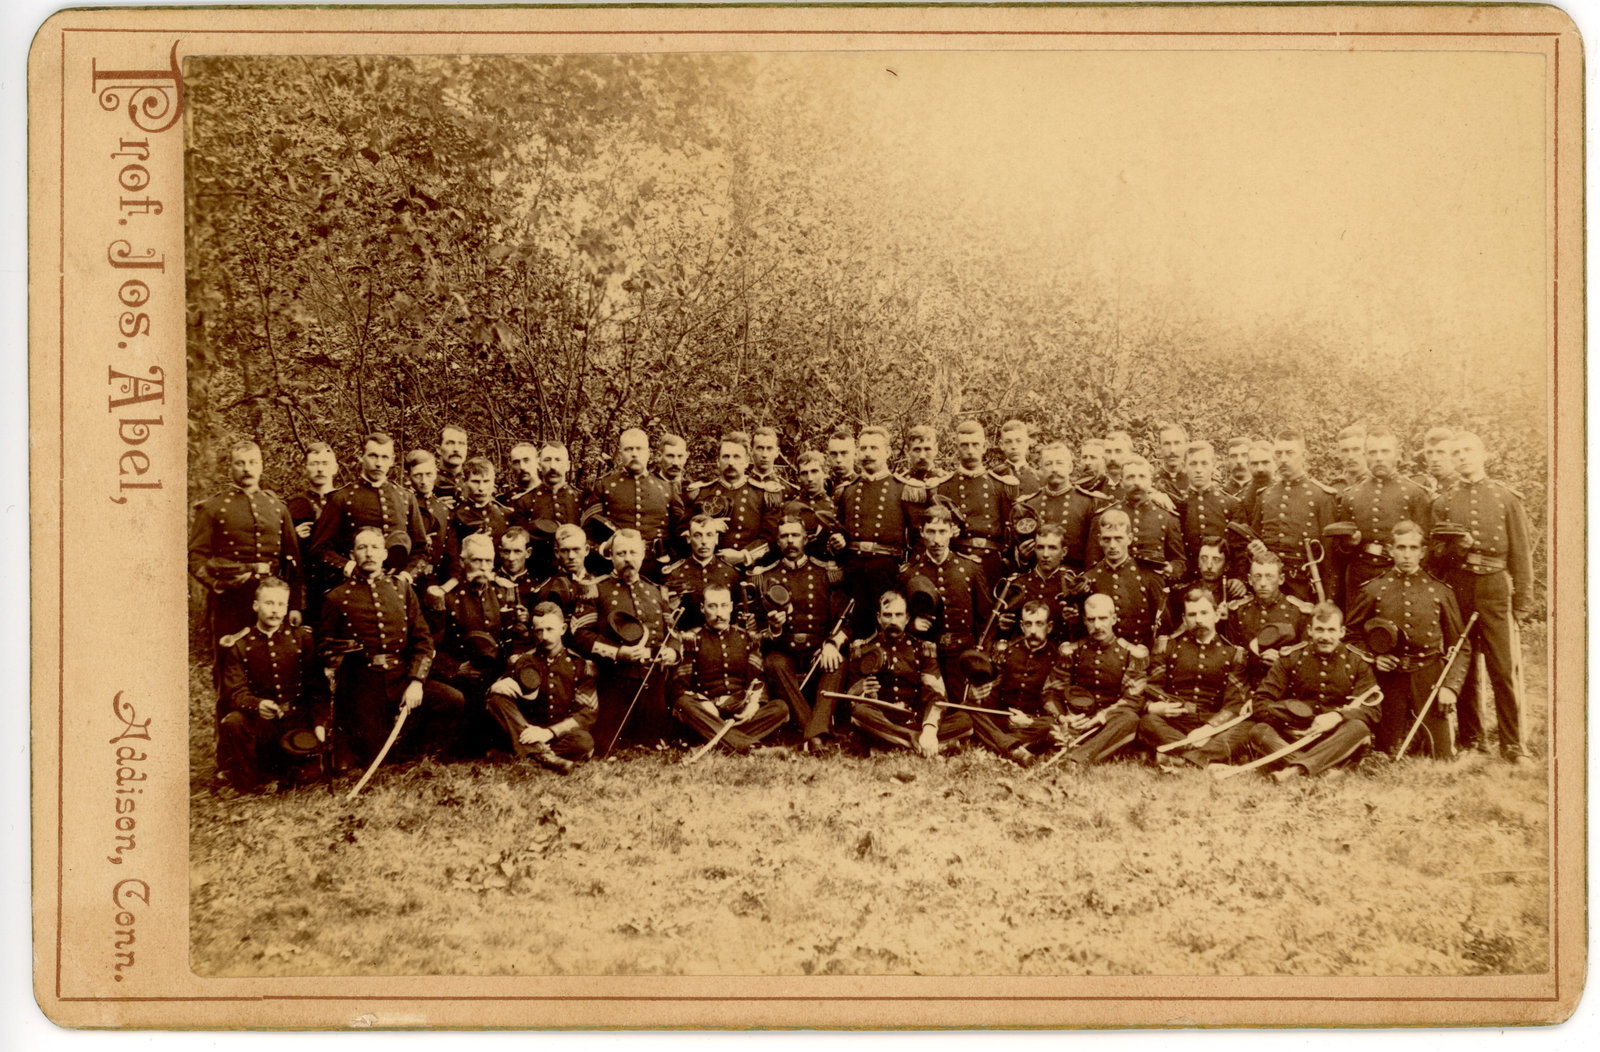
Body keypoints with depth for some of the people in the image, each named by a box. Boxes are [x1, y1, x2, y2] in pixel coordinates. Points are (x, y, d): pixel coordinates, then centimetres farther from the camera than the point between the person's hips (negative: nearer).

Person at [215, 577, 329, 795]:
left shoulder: (303, 638, 8)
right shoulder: (238, 645, 4)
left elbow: (318, 686, 5)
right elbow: (235, 692, -5)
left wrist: (319, 722, -9)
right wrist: (257, 705, -27)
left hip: (298, 719, 1)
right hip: (258, 720, -1)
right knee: (232, 722, -33)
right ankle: (248, 783, -10)